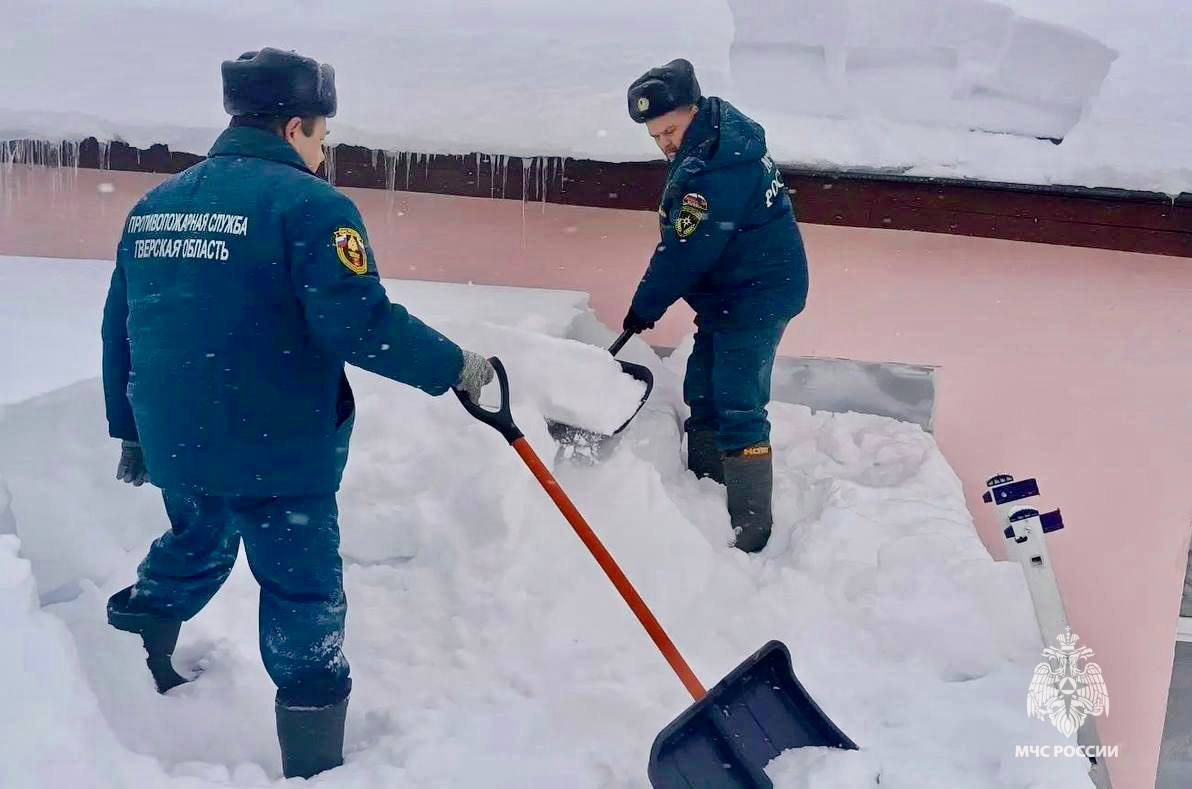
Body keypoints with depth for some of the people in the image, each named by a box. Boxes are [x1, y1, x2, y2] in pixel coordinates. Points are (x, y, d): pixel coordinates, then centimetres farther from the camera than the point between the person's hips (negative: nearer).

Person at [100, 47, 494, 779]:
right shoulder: (310, 203, -14)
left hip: (175, 440, 7)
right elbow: (358, 324, -24)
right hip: (278, 447, -7)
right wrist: (455, 367, -13)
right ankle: (313, 758, 15)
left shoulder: (153, 205, 9)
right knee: (303, 590, 6)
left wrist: (130, 429, 23)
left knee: (195, 547, 31)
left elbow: (120, 331, 13)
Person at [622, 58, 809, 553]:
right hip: (729, 293, 11)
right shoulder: (713, 137, 7)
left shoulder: (718, 169, -27)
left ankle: (751, 526, -5)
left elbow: (686, 252, -23)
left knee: (737, 409, -11)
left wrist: (645, 306, -10)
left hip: (757, 295, -11)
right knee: (702, 393, 16)